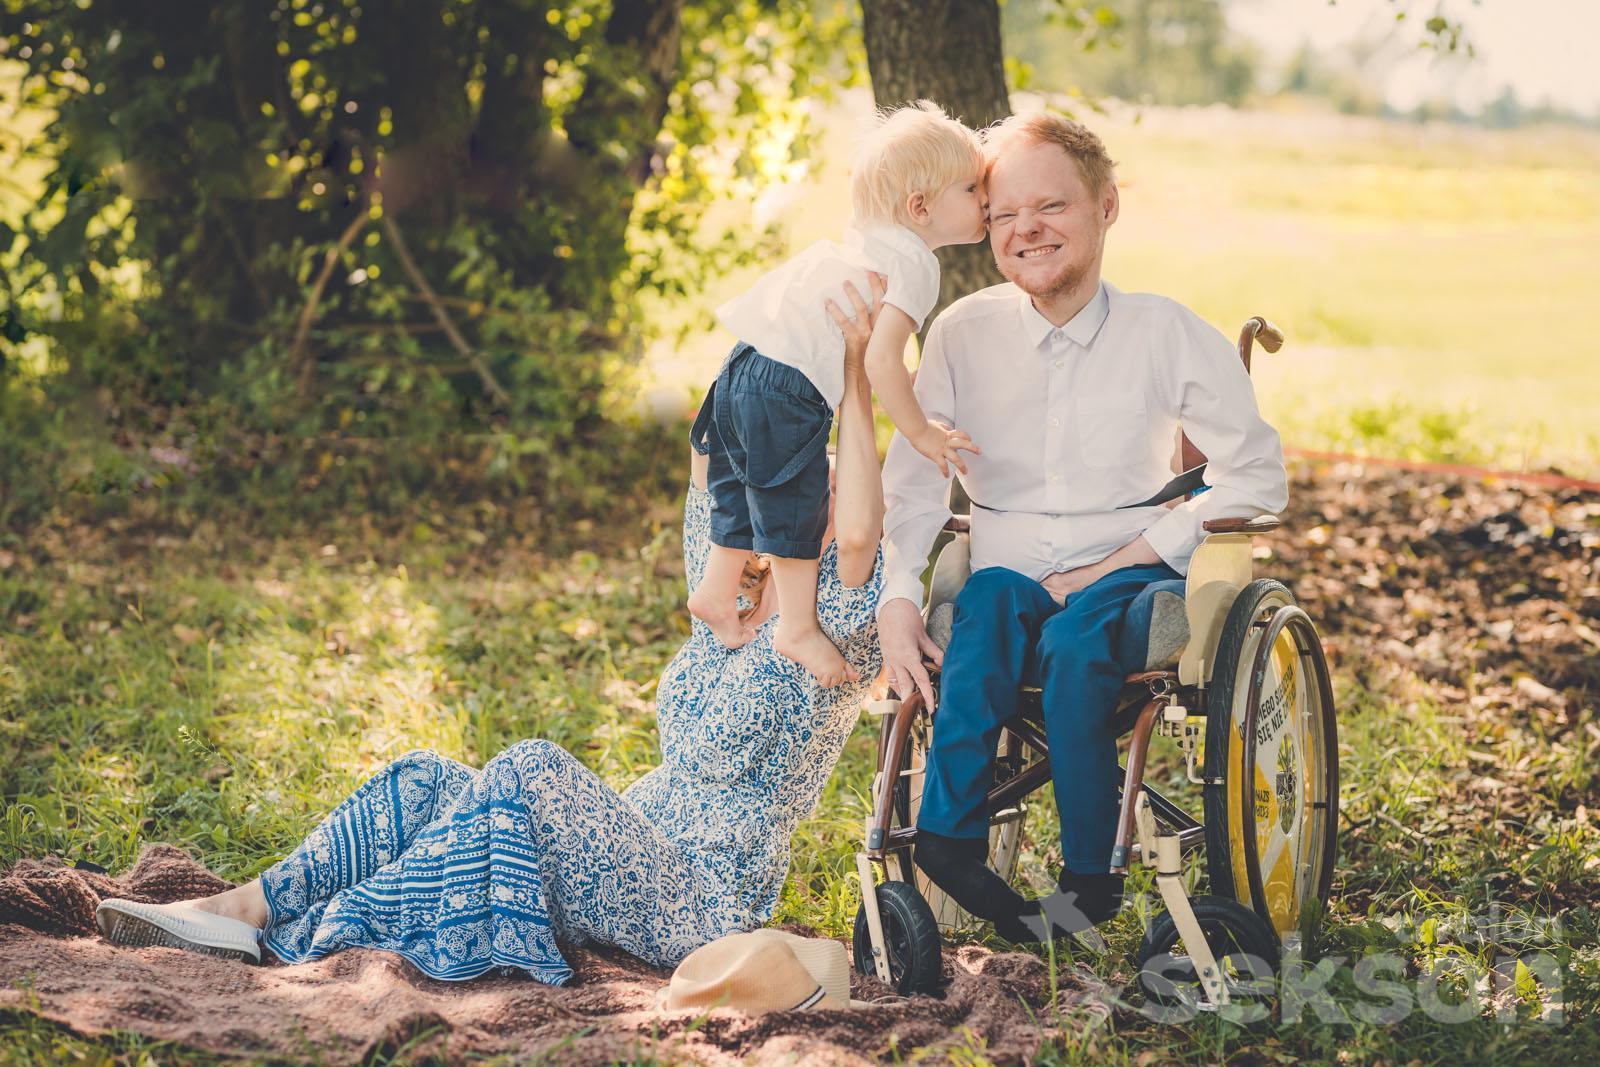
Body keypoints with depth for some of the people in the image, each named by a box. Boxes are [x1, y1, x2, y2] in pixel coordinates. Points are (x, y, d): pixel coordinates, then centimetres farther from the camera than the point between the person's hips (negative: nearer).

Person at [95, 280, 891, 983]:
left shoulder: (834, 640, -7)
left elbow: (860, 532, -28)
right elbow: (707, 464, 17)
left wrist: (854, 375, -27)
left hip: (701, 900, -8)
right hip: (641, 849, 8)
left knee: (532, 771, -30)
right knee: (427, 782, -8)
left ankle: (326, 932, -26)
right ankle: (249, 909, -15)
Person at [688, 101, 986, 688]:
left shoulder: (866, 241, 14)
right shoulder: (912, 263, -15)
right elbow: (881, 359, -22)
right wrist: (919, 431, -12)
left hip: (747, 370, 9)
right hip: (787, 392, -9)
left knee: (747, 498, 23)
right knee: (796, 507, 4)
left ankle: (717, 593, 37)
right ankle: (799, 629, 15)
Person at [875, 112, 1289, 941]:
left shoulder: (1165, 334, 0)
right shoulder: (963, 334, 5)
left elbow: (1257, 477, -1)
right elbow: (913, 481, 1)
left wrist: (1130, 557, -11)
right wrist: (897, 599, -17)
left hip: (1128, 573, -1)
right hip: (1009, 570, 2)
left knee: (1074, 637, -36)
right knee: (990, 606, -35)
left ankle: (1088, 879, -25)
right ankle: (948, 841, -35)